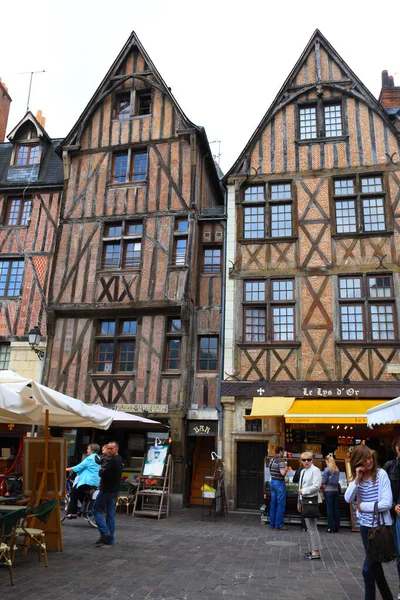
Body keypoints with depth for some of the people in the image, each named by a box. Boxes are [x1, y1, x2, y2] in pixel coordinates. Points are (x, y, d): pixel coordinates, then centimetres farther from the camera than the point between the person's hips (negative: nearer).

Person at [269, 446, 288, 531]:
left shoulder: (271, 461, 10)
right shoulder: (280, 461, -16)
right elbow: (282, 473, -27)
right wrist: (285, 469, -5)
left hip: (272, 482, 8)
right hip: (279, 483, -8)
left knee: (273, 504, 12)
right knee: (281, 505, -2)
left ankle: (272, 524, 17)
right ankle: (279, 525, 1)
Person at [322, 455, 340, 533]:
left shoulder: (327, 469, -11)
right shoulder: (337, 469, 5)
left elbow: (324, 481, -9)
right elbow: (337, 480, 12)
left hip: (329, 491, -5)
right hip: (336, 490, 5)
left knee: (330, 509, 0)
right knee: (336, 509, 9)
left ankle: (331, 528, 2)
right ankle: (337, 527, 14)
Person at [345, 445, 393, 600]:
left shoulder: (381, 474, -12)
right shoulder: (357, 477, 3)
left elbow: (387, 503, -19)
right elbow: (348, 499, -10)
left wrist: (362, 506, -10)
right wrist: (357, 479, -18)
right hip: (365, 525, 6)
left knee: (368, 569, -6)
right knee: (374, 565, 18)